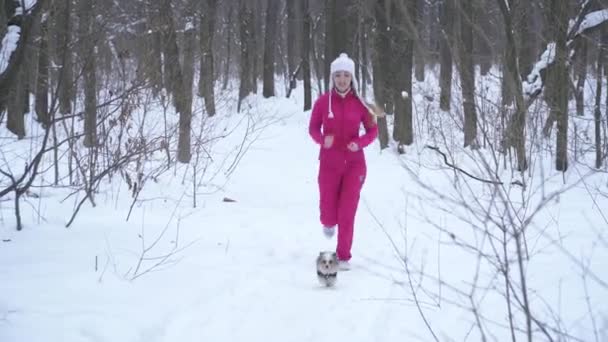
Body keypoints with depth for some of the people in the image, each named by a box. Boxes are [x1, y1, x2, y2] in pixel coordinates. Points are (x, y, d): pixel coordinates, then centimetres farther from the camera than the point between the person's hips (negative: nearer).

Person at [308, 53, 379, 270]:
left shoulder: (359, 103, -5)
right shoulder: (323, 102, -6)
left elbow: (373, 130, 3)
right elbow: (313, 128, 1)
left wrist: (360, 143, -17)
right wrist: (322, 140, -20)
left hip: (354, 164, 0)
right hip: (329, 164, 0)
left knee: (347, 213, -3)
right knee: (329, 214, 3)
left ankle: (343, 256, 10)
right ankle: (329, 223, 41)